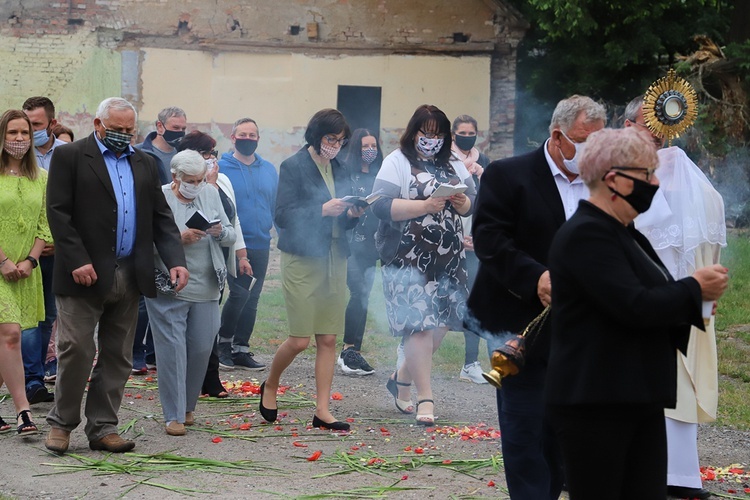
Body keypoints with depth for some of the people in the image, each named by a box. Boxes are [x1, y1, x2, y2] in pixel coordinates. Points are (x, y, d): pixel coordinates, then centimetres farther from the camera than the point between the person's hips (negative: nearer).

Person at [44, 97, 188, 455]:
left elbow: (161, 217, 14)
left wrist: (175, 260, -1)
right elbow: (58, 212, -7)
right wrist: (77, 261, -17)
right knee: (76, 350, -6)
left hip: (129, 275, 5)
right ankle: (61, 423, 10)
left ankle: (102, 427, 14)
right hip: (85, 274, -5)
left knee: (117, 357, 7)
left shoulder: (144, 164, 17)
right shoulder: (69, 157, 0)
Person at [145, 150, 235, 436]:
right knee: (172, 348, -5)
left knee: (202, 347, 7)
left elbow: (231, 236, 12)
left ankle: (187, 406, 26)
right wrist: (180, 238, -23)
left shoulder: (211, 195, 10)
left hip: (206, 287, 5)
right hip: (168, 288, -5)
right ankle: (174, 415, 1)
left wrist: (220, 232, -9)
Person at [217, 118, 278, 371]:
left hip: (261, 245, 5)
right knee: (239, 294, -14)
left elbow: (277, 207, 14)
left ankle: (241, 349, 18)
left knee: (251, 299, 9)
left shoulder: (269, 170, 10)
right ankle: (223, 343, 5)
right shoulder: (221, 168, -4)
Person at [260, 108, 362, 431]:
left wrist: (352, 214, -5)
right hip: (302, 259, -6)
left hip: (334, 258, 6)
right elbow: (282, 216, -13)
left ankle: (322, 411, 6)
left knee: (328, 339, 2)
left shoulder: (339, 171, 13)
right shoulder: (293, 167, -5)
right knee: (299, 340, -6)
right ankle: (270, 386, 21)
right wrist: (322, 210, -21)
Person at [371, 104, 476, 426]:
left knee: (442, 323, 6)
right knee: (419, 324, -11)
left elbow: (473, 201, 14)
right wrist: (426, 206, -23)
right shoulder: (397, 162, -2)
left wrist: (463, 203, -11)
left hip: (448, 260, 6)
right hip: (409, 260, -6)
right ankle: (425, 397, -5)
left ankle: (402, 379, 26)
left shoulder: (453, 165, 15)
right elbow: (381, 206, -14)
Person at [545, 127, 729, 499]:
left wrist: (691, 300, 0)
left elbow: (654, 303, 20)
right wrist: (694, 289, -9)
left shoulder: (624, 233, 17)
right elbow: (634, 306, -23)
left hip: (638, 400, 9)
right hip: (595, 403, -9)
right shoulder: (586, 234, -14)